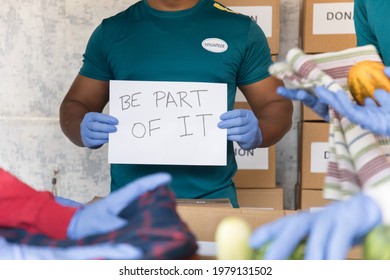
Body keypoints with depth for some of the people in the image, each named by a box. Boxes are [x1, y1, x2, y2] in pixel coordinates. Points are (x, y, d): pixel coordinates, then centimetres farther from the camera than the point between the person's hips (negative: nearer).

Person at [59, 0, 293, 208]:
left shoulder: (240, 29, 3)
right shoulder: (111, 31, 6)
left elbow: (278, 106, 7)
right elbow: (75, 106, 11)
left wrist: (256, 133, -15)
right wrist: (85, 131, -12)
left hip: (212, 198, 0)